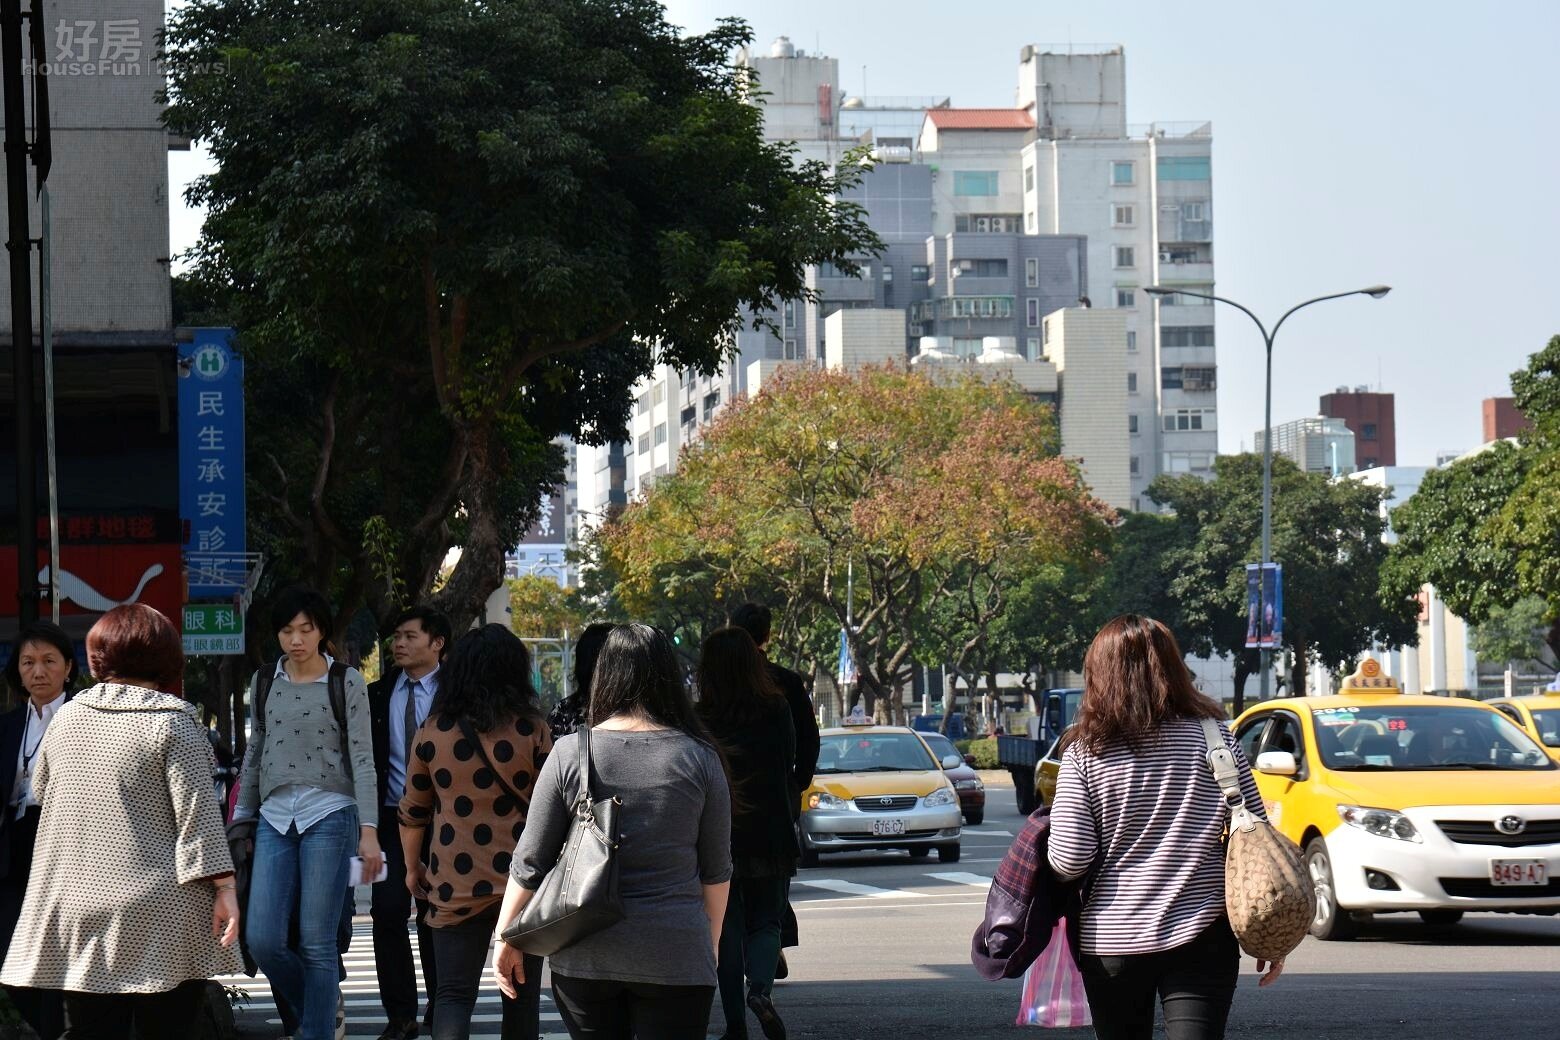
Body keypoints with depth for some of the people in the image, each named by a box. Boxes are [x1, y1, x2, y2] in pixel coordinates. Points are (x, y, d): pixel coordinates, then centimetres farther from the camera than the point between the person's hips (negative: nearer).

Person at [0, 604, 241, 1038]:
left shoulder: (67, 718, 7)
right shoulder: (172, 722, -7)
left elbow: (41, 791, 21)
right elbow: (197, 811, -11)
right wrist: (224, 887, -9)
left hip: (77, 908, 4)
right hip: (161, 920, -4)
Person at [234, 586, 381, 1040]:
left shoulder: (345, 681, 1)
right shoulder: (265, 682, 12)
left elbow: (362, 758, -2)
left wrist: (369, 829, -10)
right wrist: (242, 819, 18)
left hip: (329, 815, -4)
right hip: (275, 816, 4)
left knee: (316, 944, -5)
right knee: (262, 940, -5)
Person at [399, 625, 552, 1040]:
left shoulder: (432, 733, 0)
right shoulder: (532, 730, -5)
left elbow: (413, 811, 8)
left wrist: (413, 867, 22)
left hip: (455, 885, 0)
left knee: (454, 994, 1)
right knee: (521, 994, 11)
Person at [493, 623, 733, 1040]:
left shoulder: (570, 753, -4)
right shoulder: (700, 758, -2)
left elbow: (529, 862, -1)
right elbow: (717, 870, 5)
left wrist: (507, 938, 11)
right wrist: (710, 943, 19)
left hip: (585, 955, 1)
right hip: (675, 956, -1)